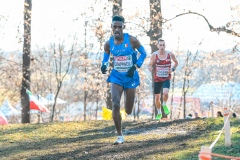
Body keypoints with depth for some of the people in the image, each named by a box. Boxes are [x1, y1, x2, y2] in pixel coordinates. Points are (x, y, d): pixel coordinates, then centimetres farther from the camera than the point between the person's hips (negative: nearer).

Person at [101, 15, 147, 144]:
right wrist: (104, 65, -7)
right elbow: (106, 56, 15)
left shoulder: (132, 40, -12)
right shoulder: (108, 44, -4)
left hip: (131, 77, -1)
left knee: (128, 111, 6)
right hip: (116, 76, 1)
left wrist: (135, 67, -15)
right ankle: (120, 136, -11)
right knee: (115, 104, -20)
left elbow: (143, 53, -1)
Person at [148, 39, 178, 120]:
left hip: (166, 78, -1)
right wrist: (151, 68, -29)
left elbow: (176, 62, 13)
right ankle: (159, 113, 30)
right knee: (157, 97, 8)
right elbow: (150, 65, -4)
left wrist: (172, 69, -5)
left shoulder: (170, 54, -4)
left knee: (165, 93, -27)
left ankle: (164, 105, 6)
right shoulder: (154, 55, -8)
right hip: (157, 79, 1)